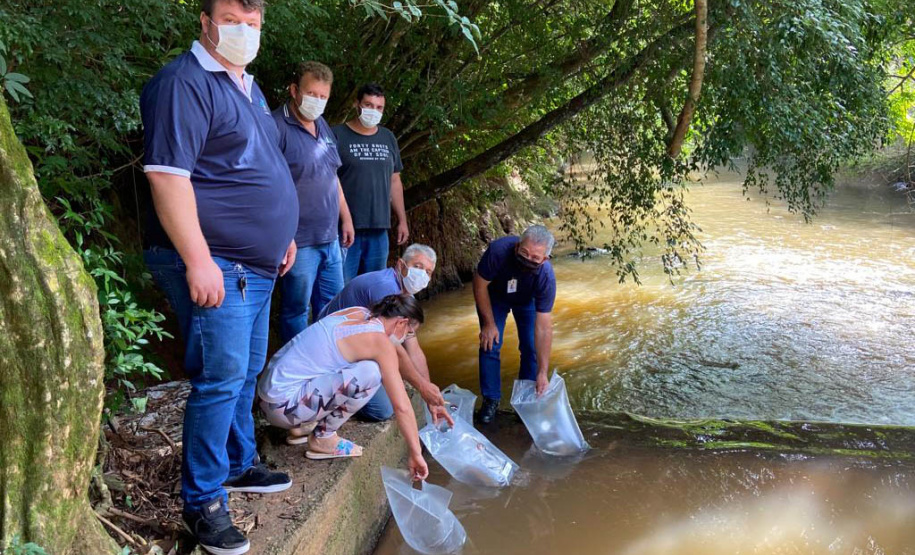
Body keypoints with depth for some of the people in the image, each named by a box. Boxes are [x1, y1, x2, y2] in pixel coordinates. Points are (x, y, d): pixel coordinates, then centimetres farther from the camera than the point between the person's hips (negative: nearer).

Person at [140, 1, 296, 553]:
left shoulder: (247, 87, 18)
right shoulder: (184, 83, -12)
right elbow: (167, 175, -21)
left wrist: (282, 235, 24)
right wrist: (198, 261, -25)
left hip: (257, 266, 10)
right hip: (216, 266, -9)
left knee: (247, 372, 17)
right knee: (221, 378, -7)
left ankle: (239, 464, 34)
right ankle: (203, 501, 8)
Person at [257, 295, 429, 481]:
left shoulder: (359, 312, 8)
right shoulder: (380, 342, -14)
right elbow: (402, 407, -14)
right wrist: (416, 454, -6)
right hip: (283, 406, -9)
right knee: (371, 373, -19)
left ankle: (306, 424, 15)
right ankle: (323, 439, -2)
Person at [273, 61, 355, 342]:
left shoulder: (323, 126, 13)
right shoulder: (277, 126, -14)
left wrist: (346, 218, 21)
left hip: (330, 239, 8)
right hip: (298, 242, -8)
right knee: (297, 310, 4)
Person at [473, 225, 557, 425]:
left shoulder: (546, 277, -38)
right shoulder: (499, 250, -43)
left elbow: (543, 327, -34)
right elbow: (480, 283, -24)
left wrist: (543, 373, -34)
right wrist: (488, 323, -19)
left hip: (527, 301, 1)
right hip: (493, 296, 0)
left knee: (531, 348, -6)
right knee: (489, 345, -8)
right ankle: (490, 400, 7)